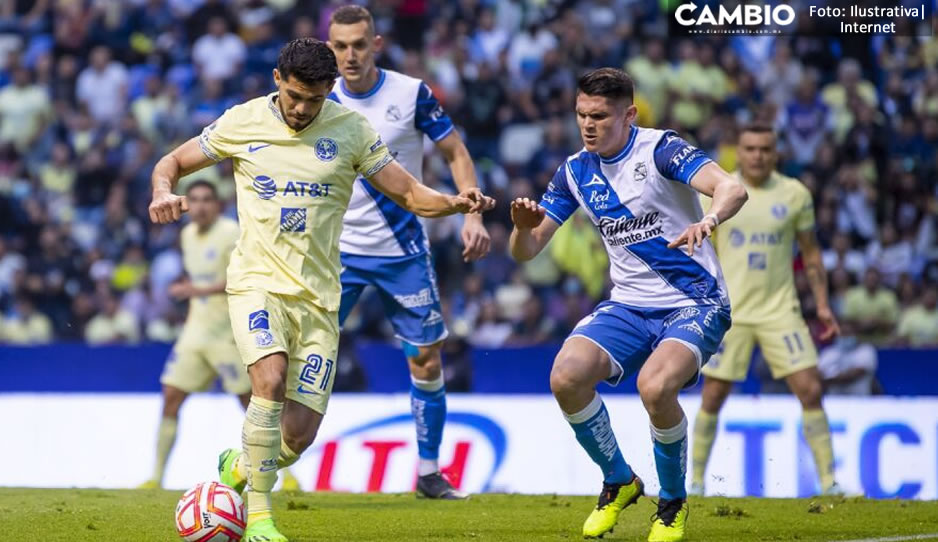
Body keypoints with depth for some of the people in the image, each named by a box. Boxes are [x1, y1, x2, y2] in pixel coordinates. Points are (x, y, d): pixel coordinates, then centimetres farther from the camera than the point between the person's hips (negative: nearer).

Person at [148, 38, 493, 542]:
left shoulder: (350, 129, 0)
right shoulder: (243, 122, -1)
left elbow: (409, 194, 1)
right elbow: (170, 163, 9)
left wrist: (456, 202, -20)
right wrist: (164, 193, -14)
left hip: (318, 295, 2)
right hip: (257, 282, -2)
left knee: (299, 434, -3)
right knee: (271, 379, -30)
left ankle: (239, 467, 32)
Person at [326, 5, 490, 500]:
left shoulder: (412, 93, -7)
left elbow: (455, 152, -1)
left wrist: (473, 215, -12)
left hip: (403, 252, 0)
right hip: (339, 252, 0)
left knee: (427, 360, 2)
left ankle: (429, 473, 15)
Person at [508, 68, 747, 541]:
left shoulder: (659, 148, -12)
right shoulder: (575, 171, 5)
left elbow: (732, 189, -27)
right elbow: (527, 251, 7)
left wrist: (708, 220, -50)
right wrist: (523, 227, -18)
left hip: (695, 304, -5)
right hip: (628, 307, 5)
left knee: (654, 385, -32)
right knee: (566, 377, -21)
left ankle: (673, 502, -4)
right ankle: (619, 482, 5)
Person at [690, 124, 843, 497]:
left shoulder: (795, 194, 3)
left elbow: (811, 253, 11)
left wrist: (822, 305, 6)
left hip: (780, 309, 1)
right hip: (728, 311, -1)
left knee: (810, 390, -8)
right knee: (713, 396, 0)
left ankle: (829, 481, -2)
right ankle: (696, 481, 14)